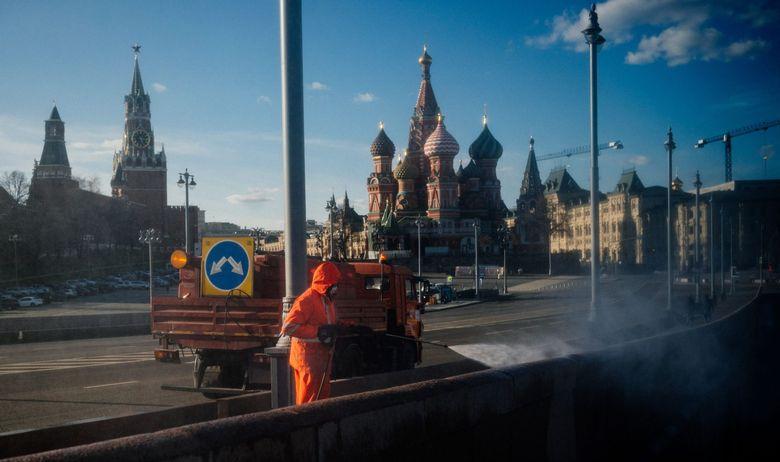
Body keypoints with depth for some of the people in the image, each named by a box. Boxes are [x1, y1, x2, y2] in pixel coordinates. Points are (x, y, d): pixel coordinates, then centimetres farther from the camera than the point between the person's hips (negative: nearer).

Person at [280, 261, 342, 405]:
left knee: (323, 397, 16)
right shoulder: (307, 300, -18)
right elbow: (288, 327, -26)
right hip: (308, 359, -10)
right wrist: (318, 332, -25)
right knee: (308, 401, -5)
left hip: (322, 358, 10)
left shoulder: (327, 300, 13)